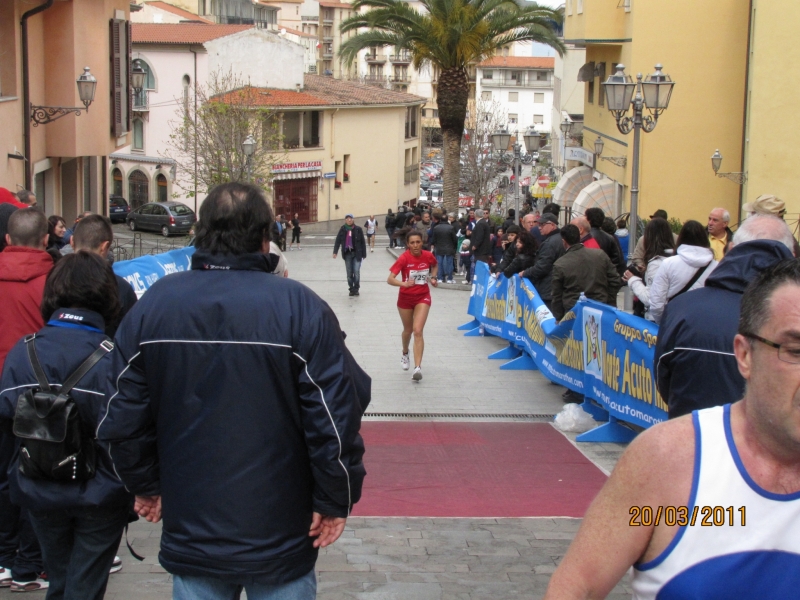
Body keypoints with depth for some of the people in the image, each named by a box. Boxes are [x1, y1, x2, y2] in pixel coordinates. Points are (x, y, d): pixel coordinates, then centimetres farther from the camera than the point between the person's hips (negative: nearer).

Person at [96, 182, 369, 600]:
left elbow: (122, 415, 2)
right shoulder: (299, 307, -15)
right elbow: (337, 418, -16)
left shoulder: (153, 303, -4)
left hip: (189, 533, 3)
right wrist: (337, 500, -3)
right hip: (281, 540, -2)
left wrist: (145, 485, 16)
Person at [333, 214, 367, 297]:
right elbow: (338, 241, 1)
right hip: (347, 253, 2)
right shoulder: (342, 229, 2)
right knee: (349, 273, 5)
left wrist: (364, 254, -1)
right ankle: (351, 289, 15)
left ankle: (356, 289, 5)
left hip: (357, 253, -2)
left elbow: (363, 242, 0)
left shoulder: (358, 229, -3)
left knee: (356, 271, -8)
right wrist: (335, 252, -9)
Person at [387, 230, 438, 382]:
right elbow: (390, 279, -25)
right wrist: (404, 283, -42)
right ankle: (405, 354, 49)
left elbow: (434, 265, 17)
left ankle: (418, 368, -19)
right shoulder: (404, 258, -19)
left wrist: (433, 277, 0)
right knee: (408, 330, 17)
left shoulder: (428, 256, -10)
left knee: (418, 330, -15)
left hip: (423, 297, 0)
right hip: (405, 298, 0)